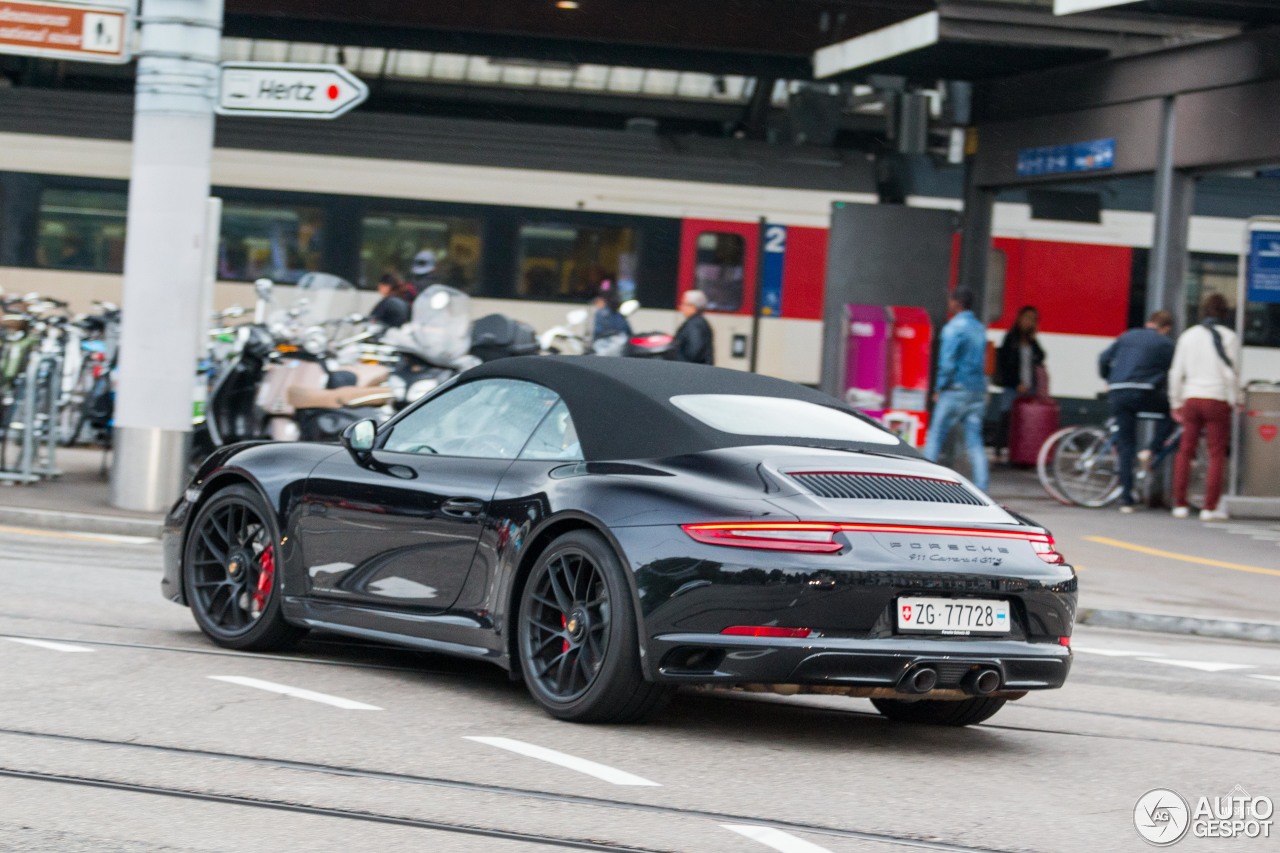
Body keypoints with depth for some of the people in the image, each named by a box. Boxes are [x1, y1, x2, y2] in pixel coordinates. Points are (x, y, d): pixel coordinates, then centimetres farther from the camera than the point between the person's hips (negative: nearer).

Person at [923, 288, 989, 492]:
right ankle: (981, 488, -4)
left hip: (956, 391, -7)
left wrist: (940, 389, -7)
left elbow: (947, 362, -16)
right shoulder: (979, 328, 13)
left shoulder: (953, 328, -11)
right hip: (978, 391, 7)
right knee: (975, 441, 4)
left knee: (936, 437, 3)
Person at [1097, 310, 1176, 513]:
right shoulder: (1165, 343, 8)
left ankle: (1126, 499, 3)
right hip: (1144, 393, -4)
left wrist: (1108, 381, 31)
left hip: (1118, 394, 4)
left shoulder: (1127, 337, 20)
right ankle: (1152, 451, 5)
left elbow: (1104, 358, 16)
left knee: (1126, 445, 8)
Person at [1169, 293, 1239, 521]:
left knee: (1185, 451, 11)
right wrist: (1234, 401, 4)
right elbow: (1231, 373, -5)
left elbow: (1176, 372, 8)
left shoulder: (1188, 336, 8)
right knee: (1217, 454, 2)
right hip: (1217, 398, -3)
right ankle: (1210, 508, -1)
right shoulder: (1228, 337, -3)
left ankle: (1180, 505, 10)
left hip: (1191, 399, 3)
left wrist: (1176, 404, 15)